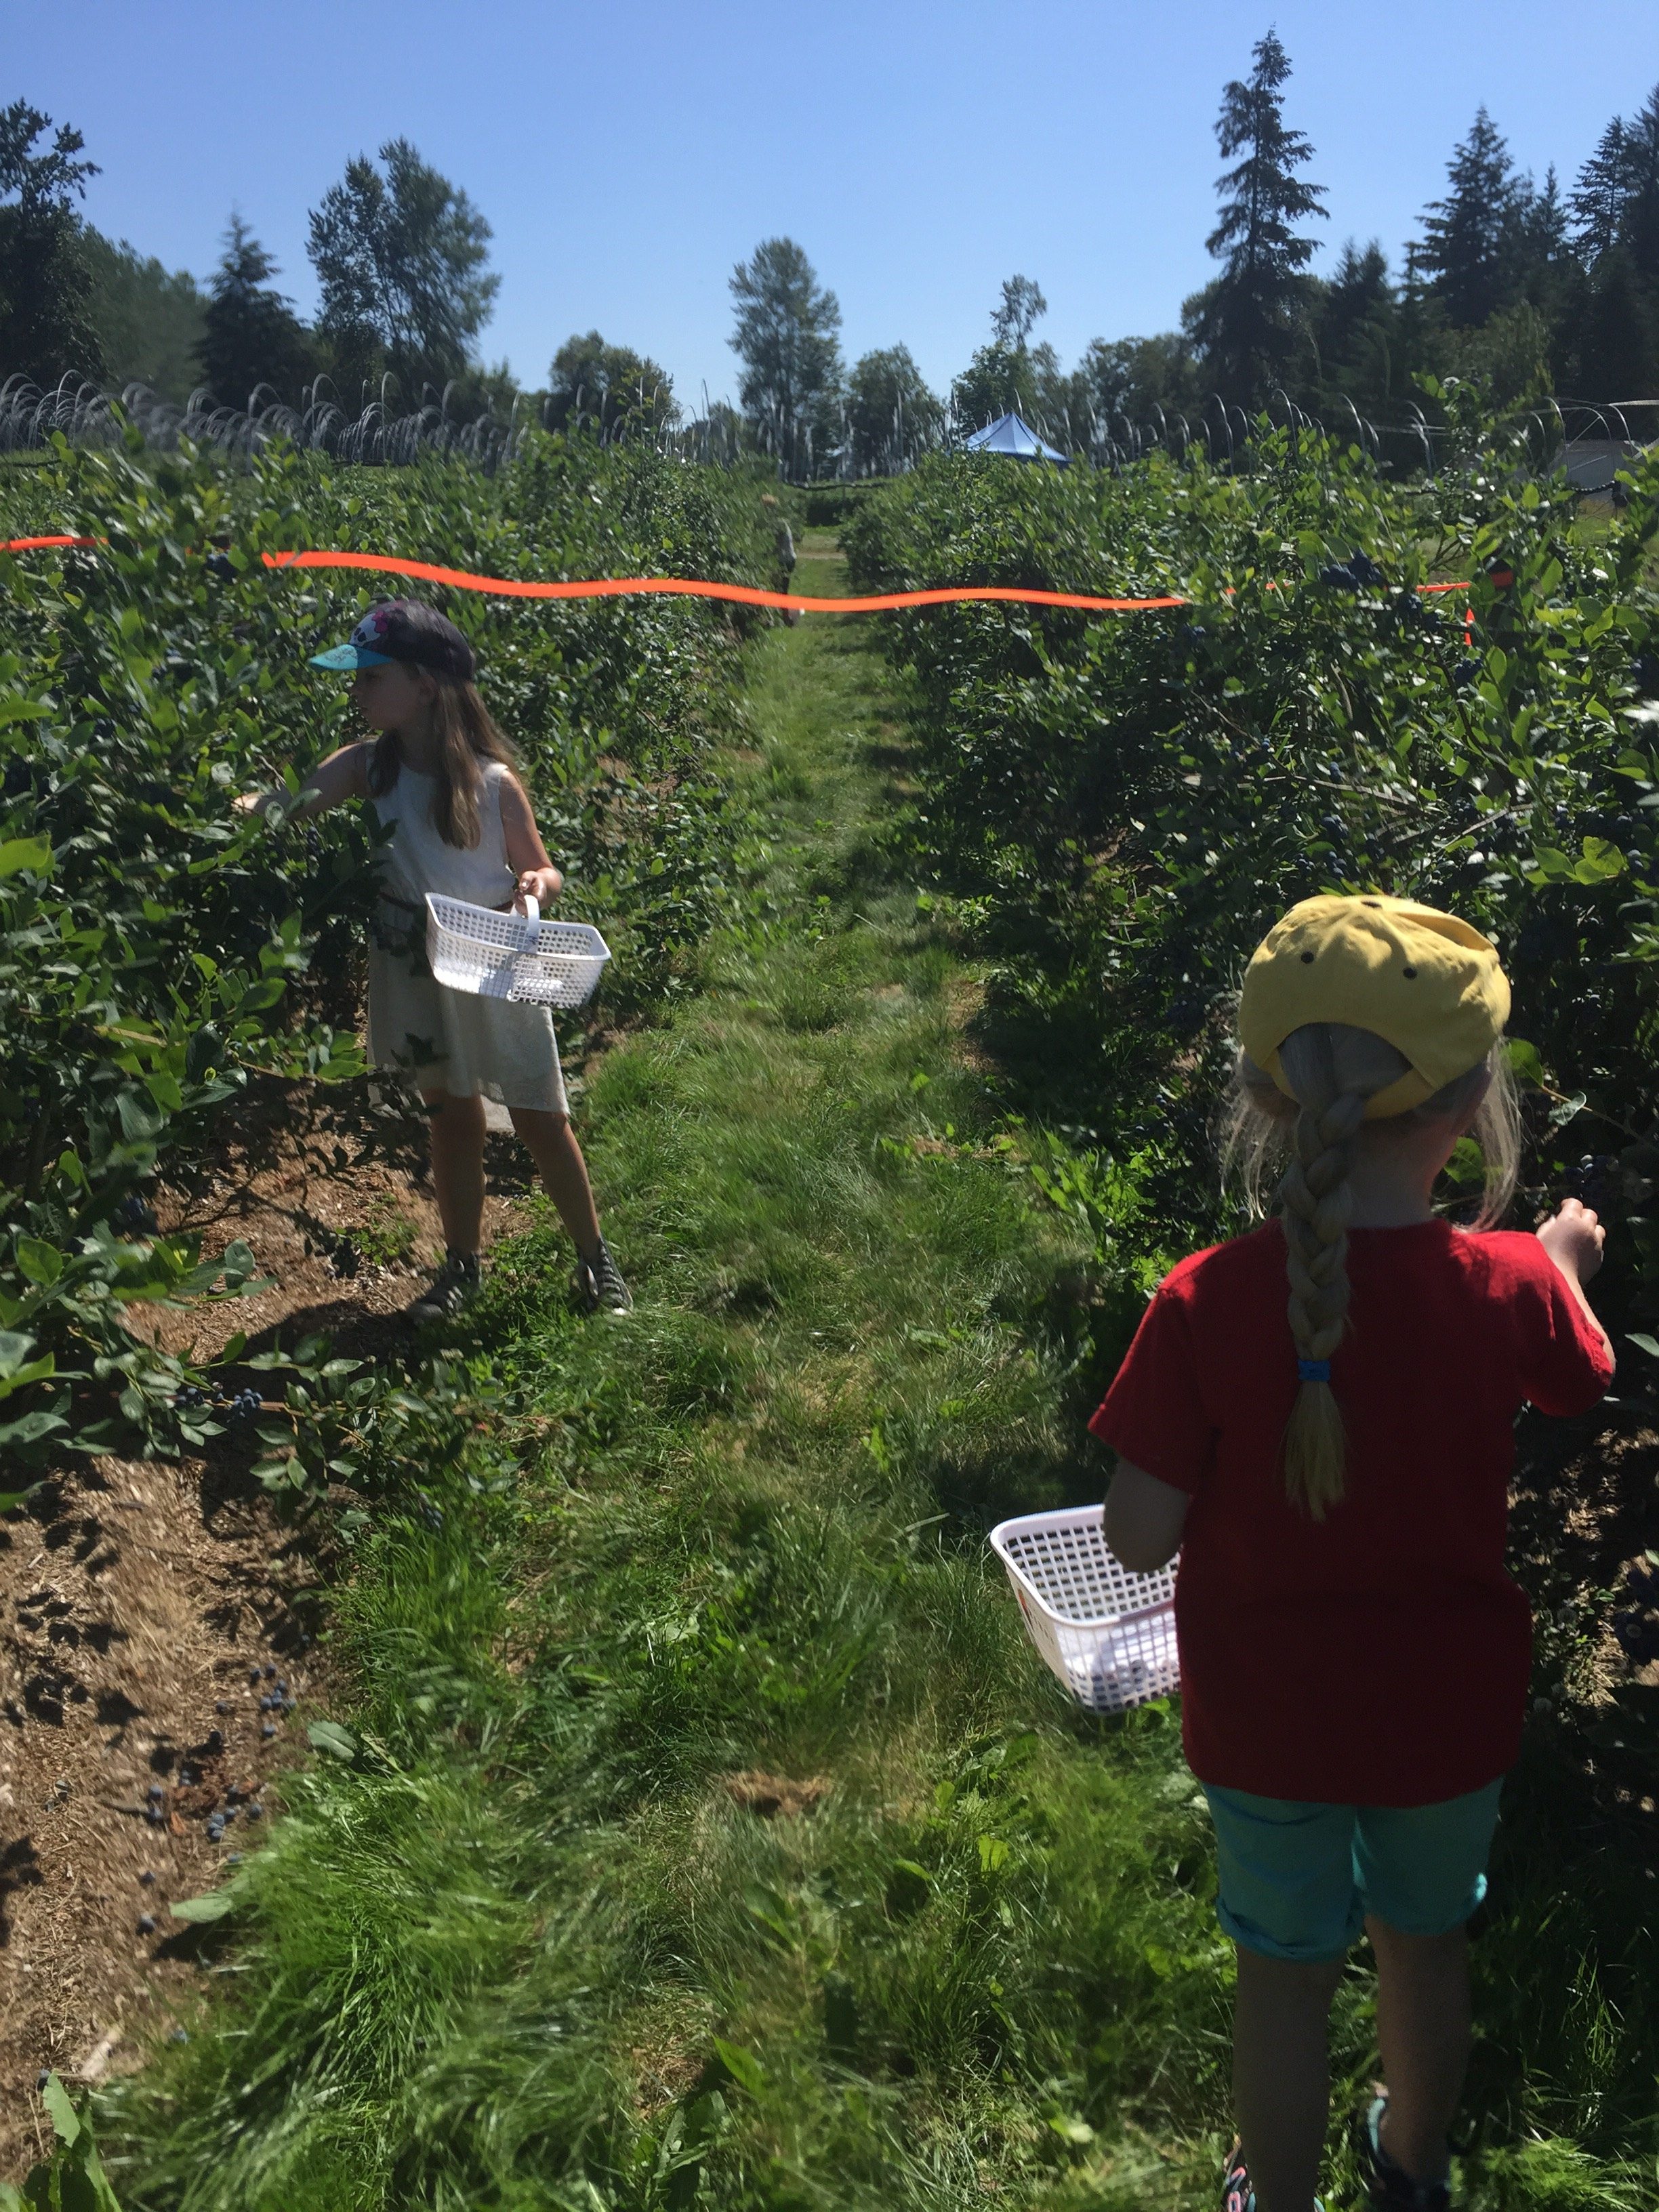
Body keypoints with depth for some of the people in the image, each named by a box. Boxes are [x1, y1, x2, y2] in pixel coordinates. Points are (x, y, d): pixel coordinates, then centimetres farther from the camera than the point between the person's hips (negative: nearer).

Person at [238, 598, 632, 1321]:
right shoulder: (368, 767, -8)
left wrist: (537, 886, -25)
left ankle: (595, 1258, 25)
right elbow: (289, 803, -22)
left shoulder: (493, 781, -15)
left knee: (541, 1121, 7)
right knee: (451, 1117, 17)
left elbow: (542, 869, -3)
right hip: (414, 979, 3)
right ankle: (462, 1264, 33)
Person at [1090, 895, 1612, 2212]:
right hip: (1450, 1714, 3)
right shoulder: (1513, 1286, -20)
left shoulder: (1207, 1305, -27)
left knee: (1286, 1971, 21)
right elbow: (1581, 1378, 6)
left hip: (1268, 1720, -2)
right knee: (1427, 1942, 29)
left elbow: (1139, 1539, -20)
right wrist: (1566, 1255, 24)